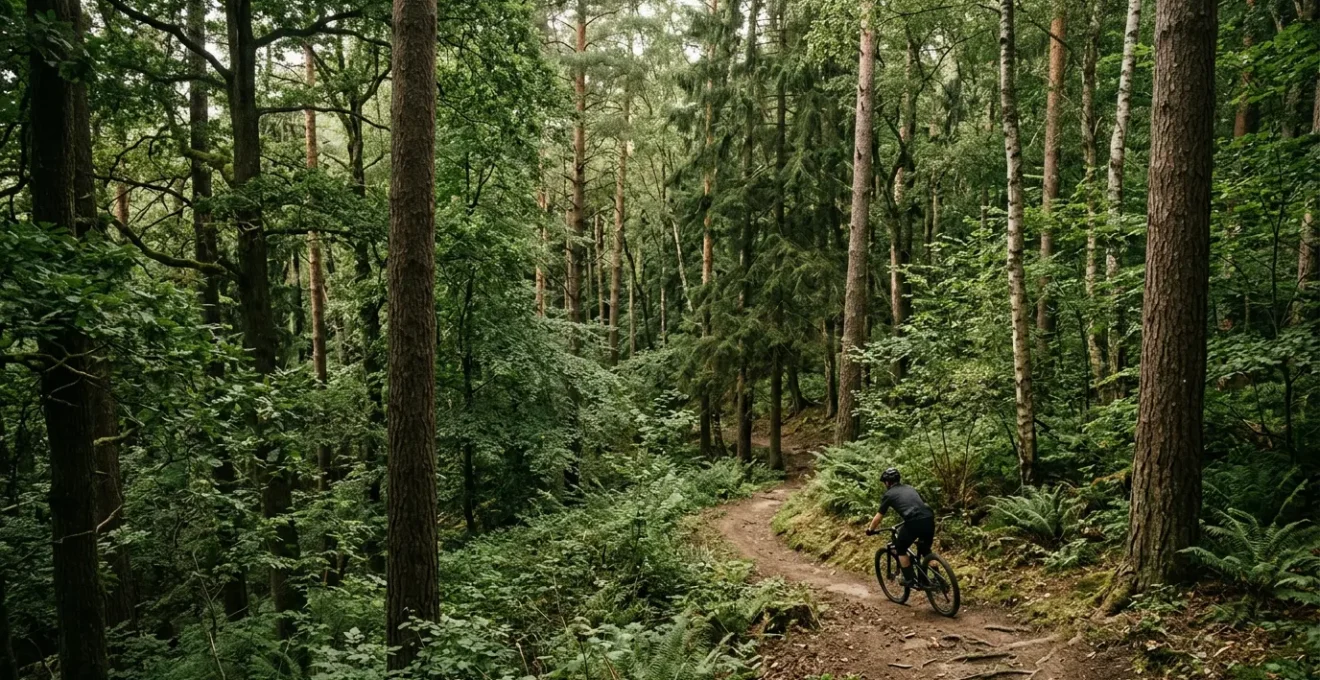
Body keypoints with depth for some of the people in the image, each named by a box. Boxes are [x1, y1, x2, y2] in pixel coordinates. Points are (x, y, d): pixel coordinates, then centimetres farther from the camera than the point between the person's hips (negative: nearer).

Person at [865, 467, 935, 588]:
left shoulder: (889, 494, 15)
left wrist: (871, 530, 37)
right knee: (926, 550, 29)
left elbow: (878, 517, 20)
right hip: (929, 519, 5)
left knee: (901, 549, 20)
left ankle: (911, 580, 16)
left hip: (914, 522, -5)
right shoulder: (910, 488, 30)